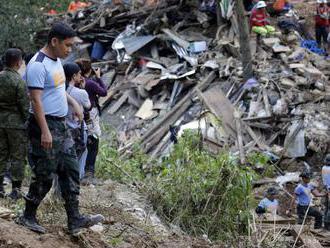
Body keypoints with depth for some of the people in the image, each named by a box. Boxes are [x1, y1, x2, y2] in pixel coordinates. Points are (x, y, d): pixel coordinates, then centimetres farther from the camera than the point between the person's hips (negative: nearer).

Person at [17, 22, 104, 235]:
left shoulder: (56, 61, 12)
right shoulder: (38, 65, -18)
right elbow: (36, 100, -22)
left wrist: (73, 103, 15)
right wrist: (45, 131, -25)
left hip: (61, 125, 10)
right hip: (45, 125, -10)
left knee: (71, 171, 8)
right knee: (44, 176, -2)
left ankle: (75, 219, 11)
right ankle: (28, 216, 12)